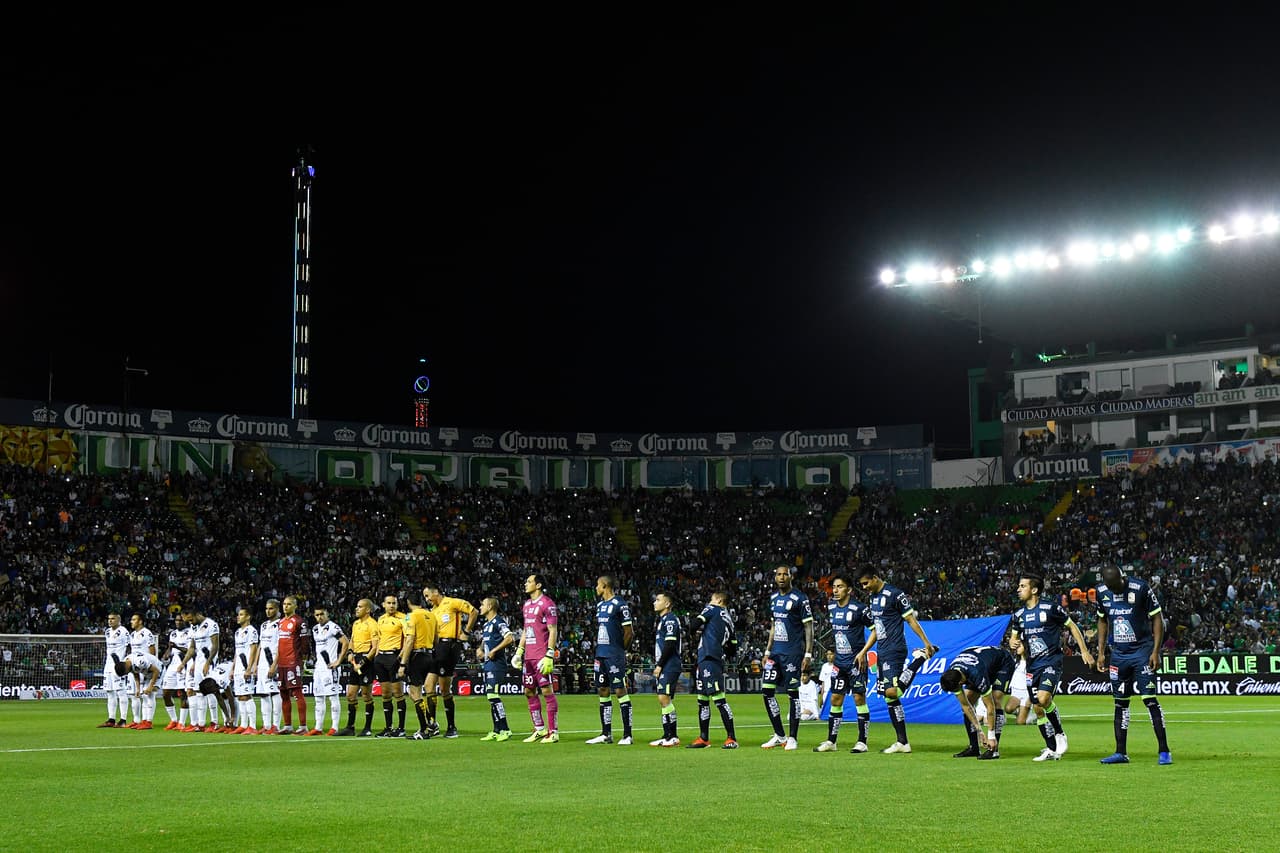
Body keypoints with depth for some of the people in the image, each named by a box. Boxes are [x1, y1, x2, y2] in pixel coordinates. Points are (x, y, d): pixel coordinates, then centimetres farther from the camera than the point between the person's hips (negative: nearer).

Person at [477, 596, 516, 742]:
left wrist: (494, 651, -19)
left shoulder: (498, 622, -10)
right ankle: (496, 731, 15)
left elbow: (510, 638, -22)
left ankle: (505, 730, -13)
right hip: (487, 664, 10)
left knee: (493, 695, -15)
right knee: (490, 697, 10)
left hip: (496, 663, -10)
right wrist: (479, 650, 10)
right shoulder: (486, 624, 19)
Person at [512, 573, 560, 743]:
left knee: (547, 691, -7)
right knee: (529, 692, 9)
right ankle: (539, 729, 19)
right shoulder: (527, 605, 17)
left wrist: (549, 656, -18)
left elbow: (553, 631, -12)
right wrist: (519, 651, 17)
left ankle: (553, 732, -4)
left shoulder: (547, 603, -8)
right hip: (528, 656, 9)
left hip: (542, 657, -9)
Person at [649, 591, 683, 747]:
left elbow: (670, 645, -18)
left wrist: (659, 665, -15)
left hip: (669, 667, -10)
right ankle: (668, 736, 12)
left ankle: (673, 737, -13)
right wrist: (657, 665, 16)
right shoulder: (661, 620, 21)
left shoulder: (670, 619, -10)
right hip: (664, 668, 10)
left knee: (664, 698, -14)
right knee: (663, 700, 9)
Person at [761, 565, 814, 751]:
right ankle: (779, 735, 11)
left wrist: (808, 654, -14)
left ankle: (792, 738, 5)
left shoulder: (800, 599, -7)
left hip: (792, 653, -7)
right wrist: (767, 651, 18)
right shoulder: (774, 598, 14)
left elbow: (809, 627, -8)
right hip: (776, 652, 7)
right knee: (767, 691, 2)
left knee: (793, 694, -3)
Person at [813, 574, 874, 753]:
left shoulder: (858, 608, -13)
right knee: (835, 699, 7)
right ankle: (831, 741, 13)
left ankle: (862, 742, 2)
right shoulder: (831, 607, 6)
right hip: (839, 661, 6)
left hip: (856, 661, -6)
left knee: (859, 698, -4)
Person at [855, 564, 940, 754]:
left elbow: (911, 619, -9)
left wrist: (927, 643, -11)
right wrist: (863, 652, 17)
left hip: (894, 650, -9)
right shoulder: (873, 600, 17)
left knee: (891, 692, -23)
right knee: (889, 697, 5)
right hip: (882, 653, 9)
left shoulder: (894, 594, -8)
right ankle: (902, 742, 7)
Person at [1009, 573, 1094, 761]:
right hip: (1032, 666, 6)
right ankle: (1052, 750, 15)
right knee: (1038, 709, 4)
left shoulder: (1050, 607, -8)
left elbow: (1072, 626, 2)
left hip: (1051, 661, -6)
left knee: (1043, 698, -26)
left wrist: (1084, 651, -1)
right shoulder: (1019, 614, 8)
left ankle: (1060, 734, -3)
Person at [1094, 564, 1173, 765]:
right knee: (1120, 703, 7)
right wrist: (1101, 652, 11)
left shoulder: (1141, 588, -13)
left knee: (1150, 699, -10)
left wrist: (1155, 652, -12)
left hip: (1142, 651, -5)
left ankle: (1164, 751, -6)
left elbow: (1157, 619, -7)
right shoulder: (1102, 591, 2)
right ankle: (1121, 753, 12)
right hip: (1118, 653, 5)